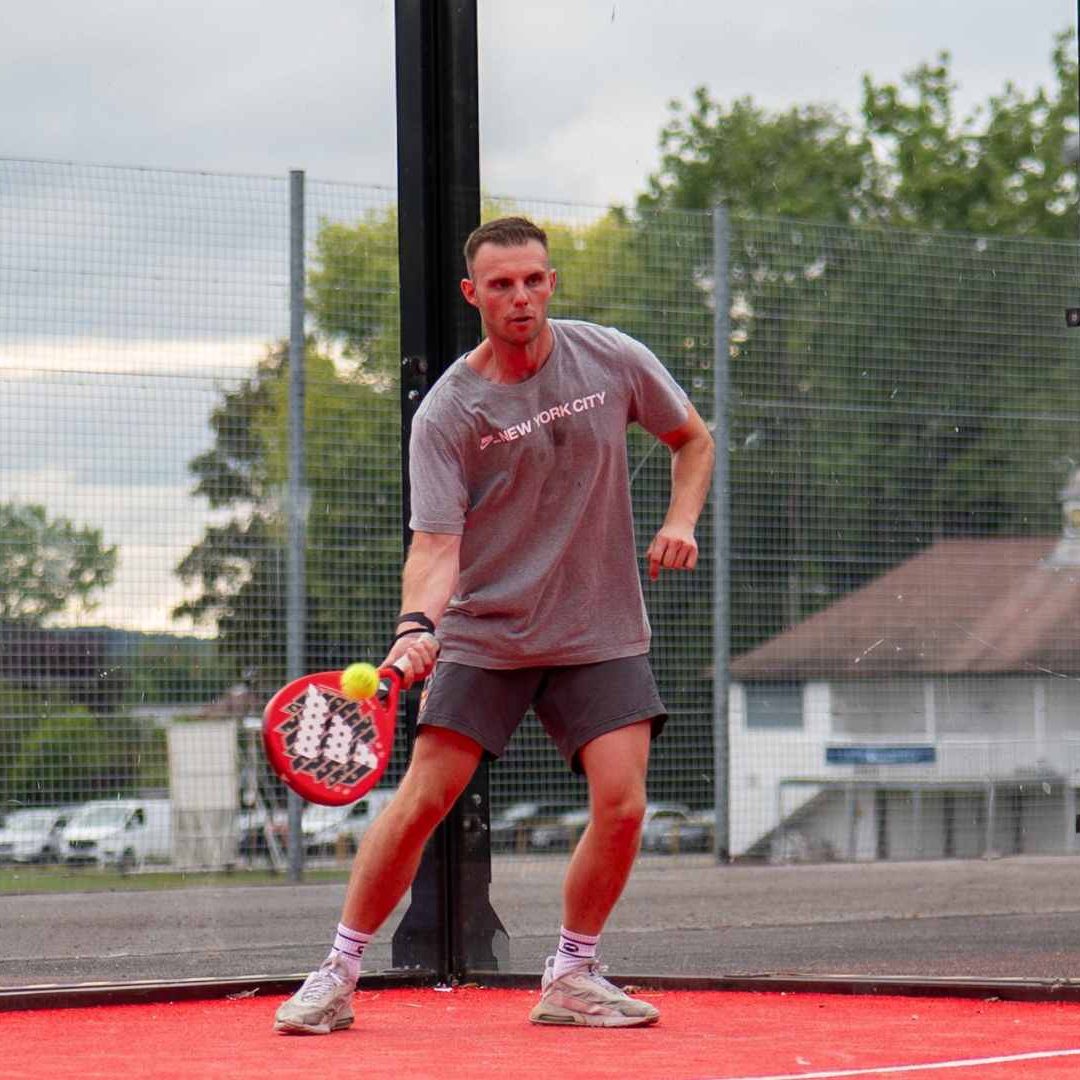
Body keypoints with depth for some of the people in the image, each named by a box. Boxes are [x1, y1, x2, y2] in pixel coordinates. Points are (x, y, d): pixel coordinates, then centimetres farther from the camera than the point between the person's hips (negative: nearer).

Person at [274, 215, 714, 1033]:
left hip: (600, 634, 2)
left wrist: (681, 520, -5)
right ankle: (339, 973, 3)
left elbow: (692, 437, 13)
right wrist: (416, 625, -35)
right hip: (483, 635, -2)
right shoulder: (446, 414, -11)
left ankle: (572, 977, 7)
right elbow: (436, 542, -17)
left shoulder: (613, 360, -4)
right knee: (422, 798, -9)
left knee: (621, 806, -12)